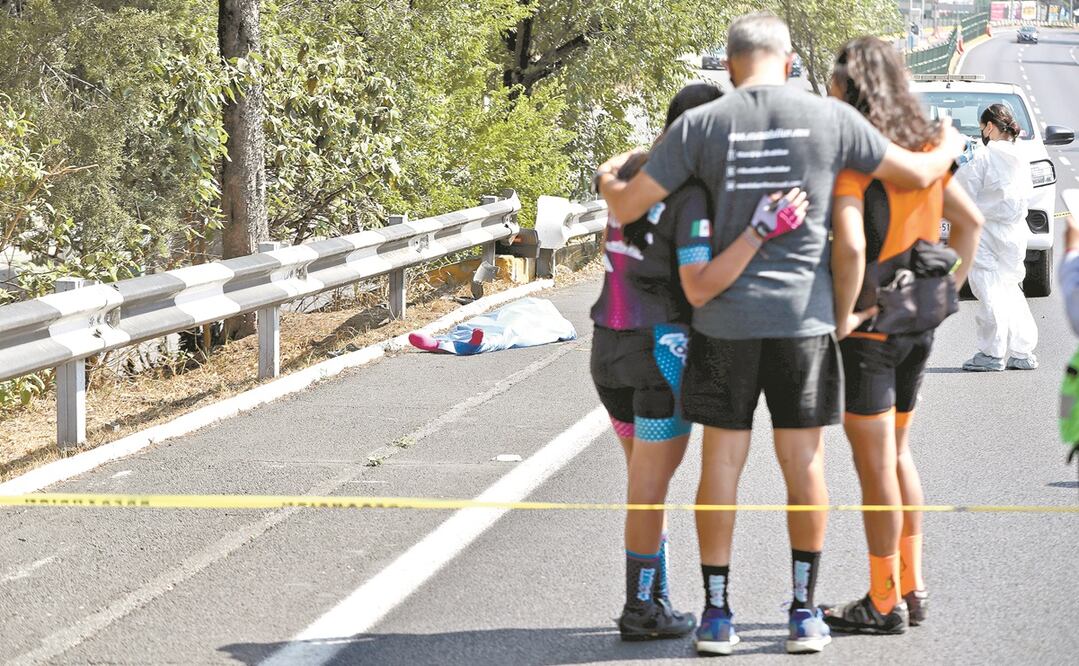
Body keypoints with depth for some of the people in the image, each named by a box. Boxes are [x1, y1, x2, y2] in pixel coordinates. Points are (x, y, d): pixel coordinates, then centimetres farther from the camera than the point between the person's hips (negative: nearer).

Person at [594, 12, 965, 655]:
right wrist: (950, 146, 30)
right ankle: (806, 614, 12)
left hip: (724, 317, 0)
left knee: (722, 461, 7)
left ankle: (717, 615, 9)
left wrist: (608, 177, 21)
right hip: (804, 315, 0)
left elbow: (627, 207, -3)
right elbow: (916, 174, 7)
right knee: (803, 461, 8)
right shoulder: (830, 118, -2)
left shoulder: (701, 124, -4)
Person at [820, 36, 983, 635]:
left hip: (869, 326, -8)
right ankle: (911, 589, 24)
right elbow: (969, 220, 14)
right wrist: (946, 292, 12)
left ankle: (884, 603, 7)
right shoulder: (922, 147, 8)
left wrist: (843, 316, -17)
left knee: (874, 463, 1)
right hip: (917, 325, 8)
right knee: (897, 452, 20)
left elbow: (849, 245, -30)